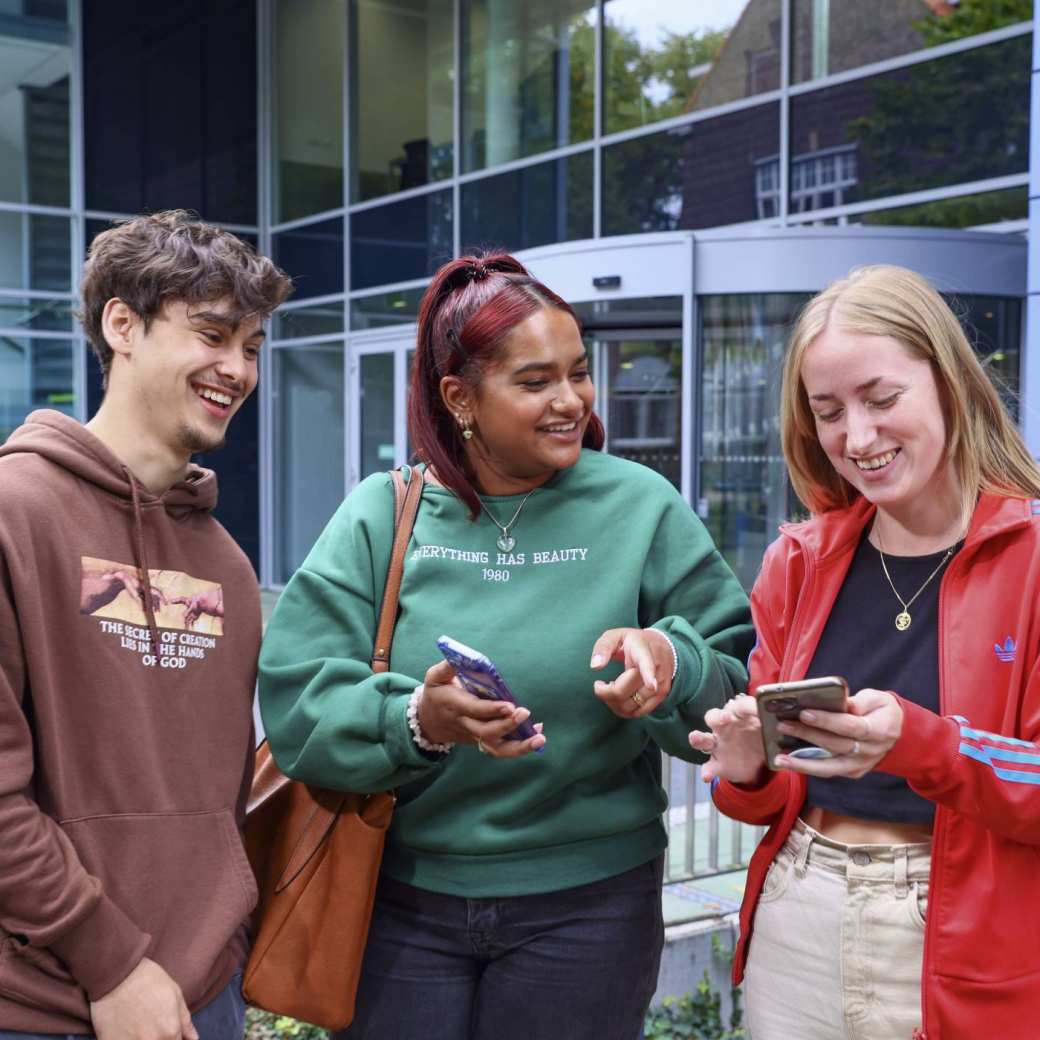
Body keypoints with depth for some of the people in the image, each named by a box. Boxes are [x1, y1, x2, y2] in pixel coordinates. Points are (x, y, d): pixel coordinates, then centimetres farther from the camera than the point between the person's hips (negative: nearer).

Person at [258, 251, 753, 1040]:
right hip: (403, 898, 1)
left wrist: (672, 664, -24)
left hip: (588, 899, 0)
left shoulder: (642, 508, -4)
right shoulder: (381, 515, -4)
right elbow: (295, 702, -8)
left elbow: (740, 680, -3)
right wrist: (414, 722, -26)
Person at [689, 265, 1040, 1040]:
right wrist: (749, 771, -13)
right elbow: (777, 792, 7)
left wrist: (918, 744, -29)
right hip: (796, 931, 4)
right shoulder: (801, 562, 3)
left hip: (968, 953, -3)